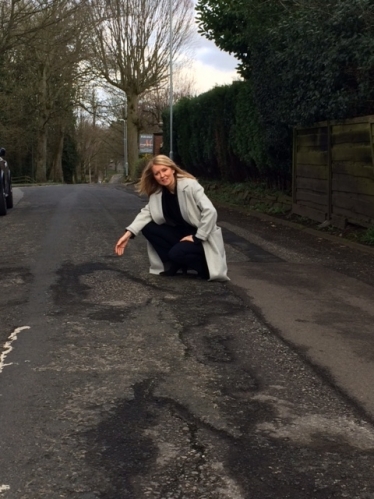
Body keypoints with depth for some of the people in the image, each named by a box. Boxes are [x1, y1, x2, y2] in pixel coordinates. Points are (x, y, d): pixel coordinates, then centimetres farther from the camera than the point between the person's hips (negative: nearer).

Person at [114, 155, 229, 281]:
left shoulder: (190, 185, -20)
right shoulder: (157, 193, 0)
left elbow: (210, 211, -26)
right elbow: (146, 212, -5)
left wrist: (196, 238, -24)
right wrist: (128, 233, -19)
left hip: (203, 238, -7)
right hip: (181, 233, 7)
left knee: (177, 253, -32)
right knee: (148, 228, -10)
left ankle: (205, 265, -4)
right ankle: (175, 264, 0)